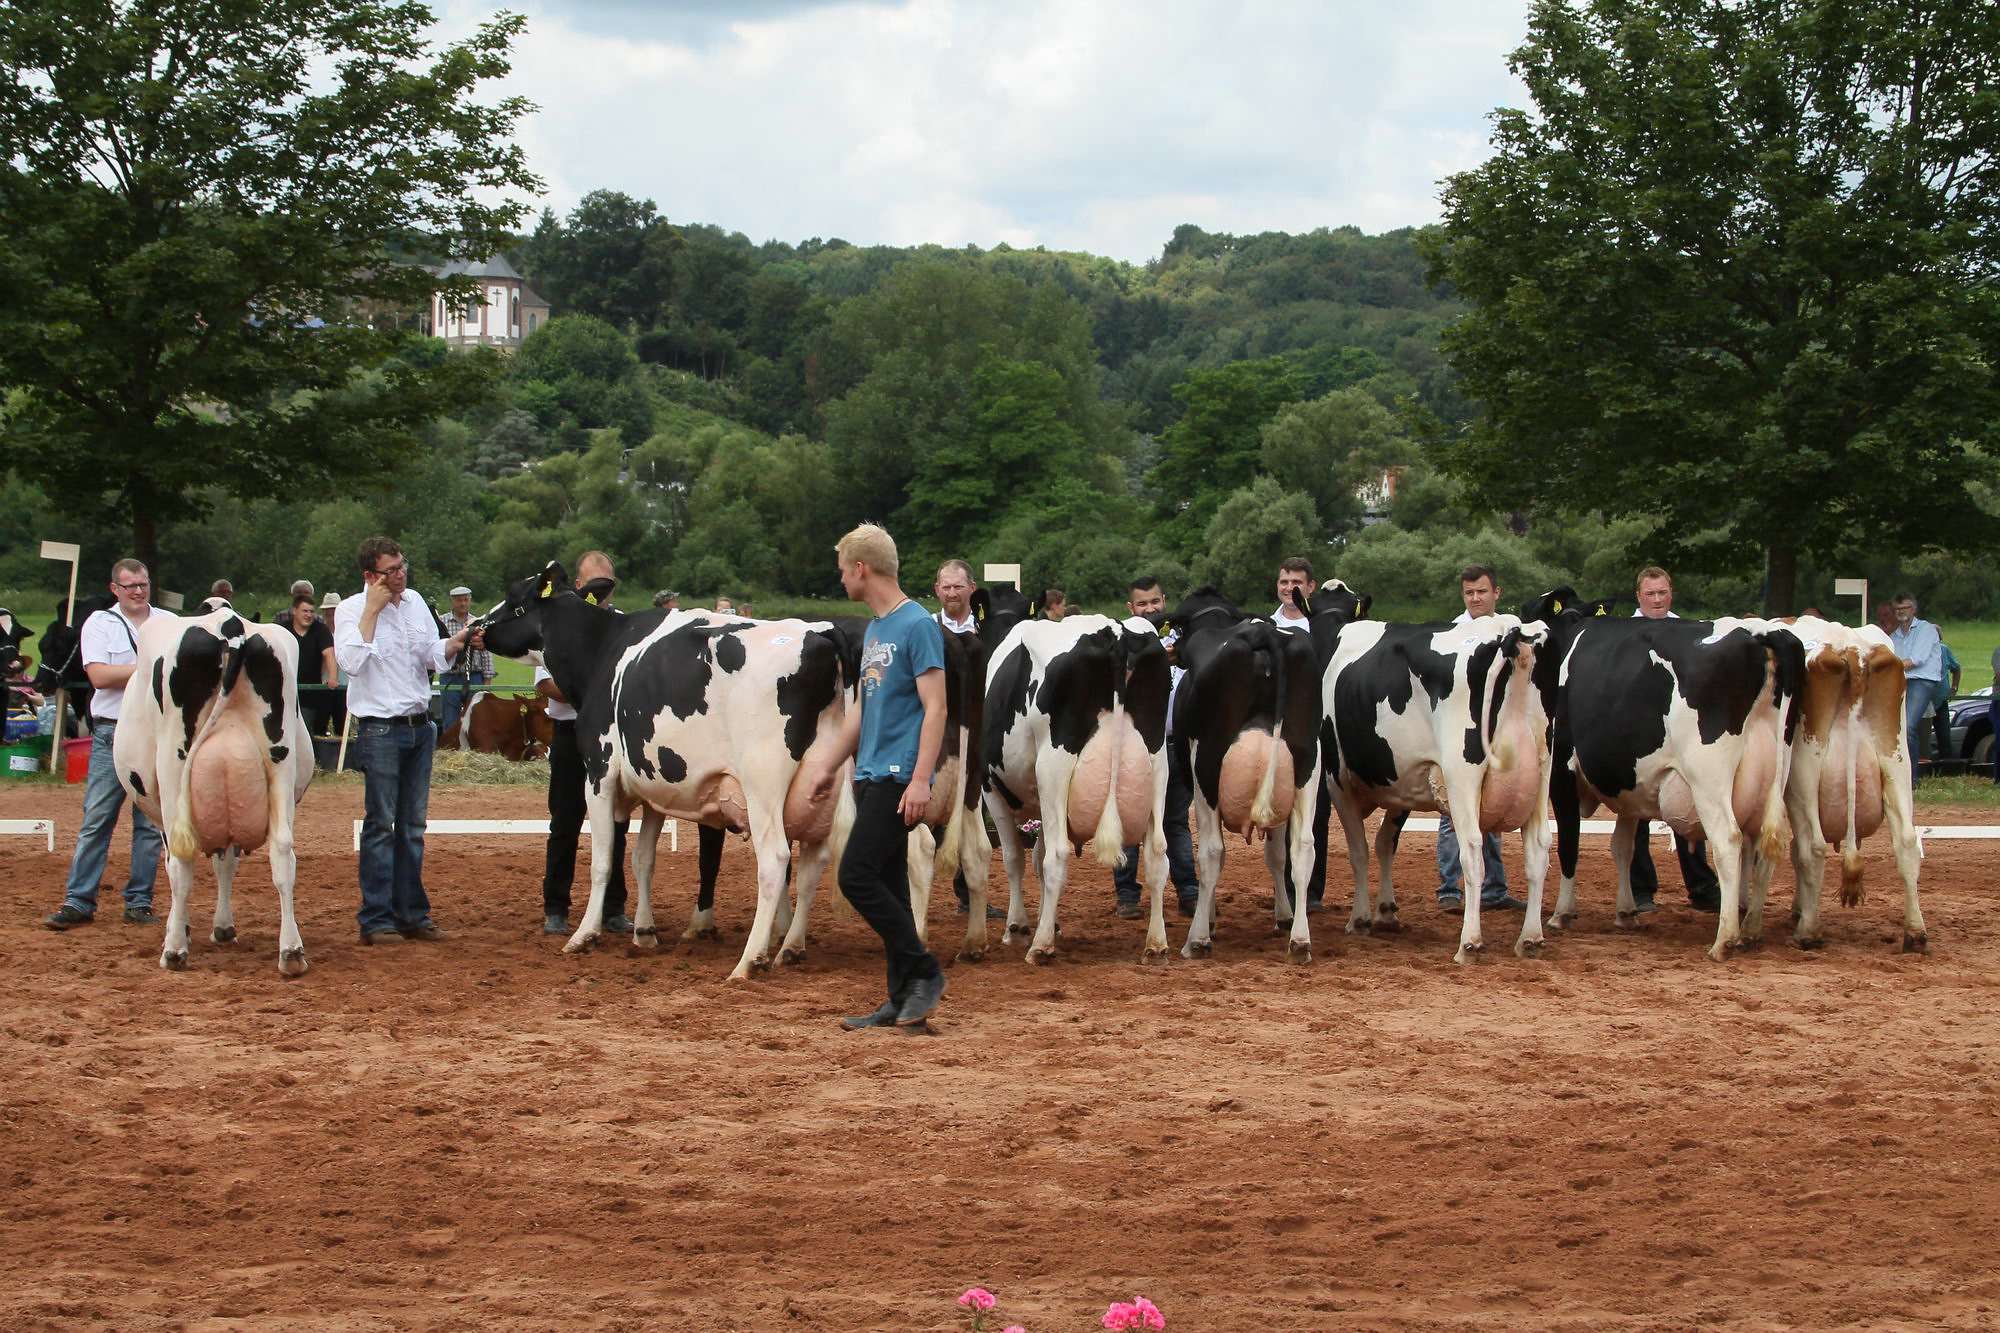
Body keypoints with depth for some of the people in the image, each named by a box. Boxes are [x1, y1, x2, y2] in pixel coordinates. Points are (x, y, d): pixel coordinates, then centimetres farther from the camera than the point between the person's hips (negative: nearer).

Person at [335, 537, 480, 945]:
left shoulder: (415, 602, 11)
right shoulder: (352, 610, -6)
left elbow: (433, 656, 19)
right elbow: (351, 661, -21)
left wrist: (457, 643, -2)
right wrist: (372, 611, -17)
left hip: (420, 726, 6)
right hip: (379, 728, -6)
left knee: (413, 824, 10)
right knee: (381, 824, -5)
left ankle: (411, 913, 16)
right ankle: (376, 919, -2)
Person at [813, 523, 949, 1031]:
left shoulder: (917, 625, -11)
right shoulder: (874, 630, 17)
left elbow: (935, 708, -17)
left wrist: (920, 780, -24)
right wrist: (831, 766, 28)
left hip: (898, 777, -9)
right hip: (870, 776, 9)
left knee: (857, 875, -15)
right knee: (887, 885, 7)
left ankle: (923, 971, -5)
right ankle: (903, 1000, 10)